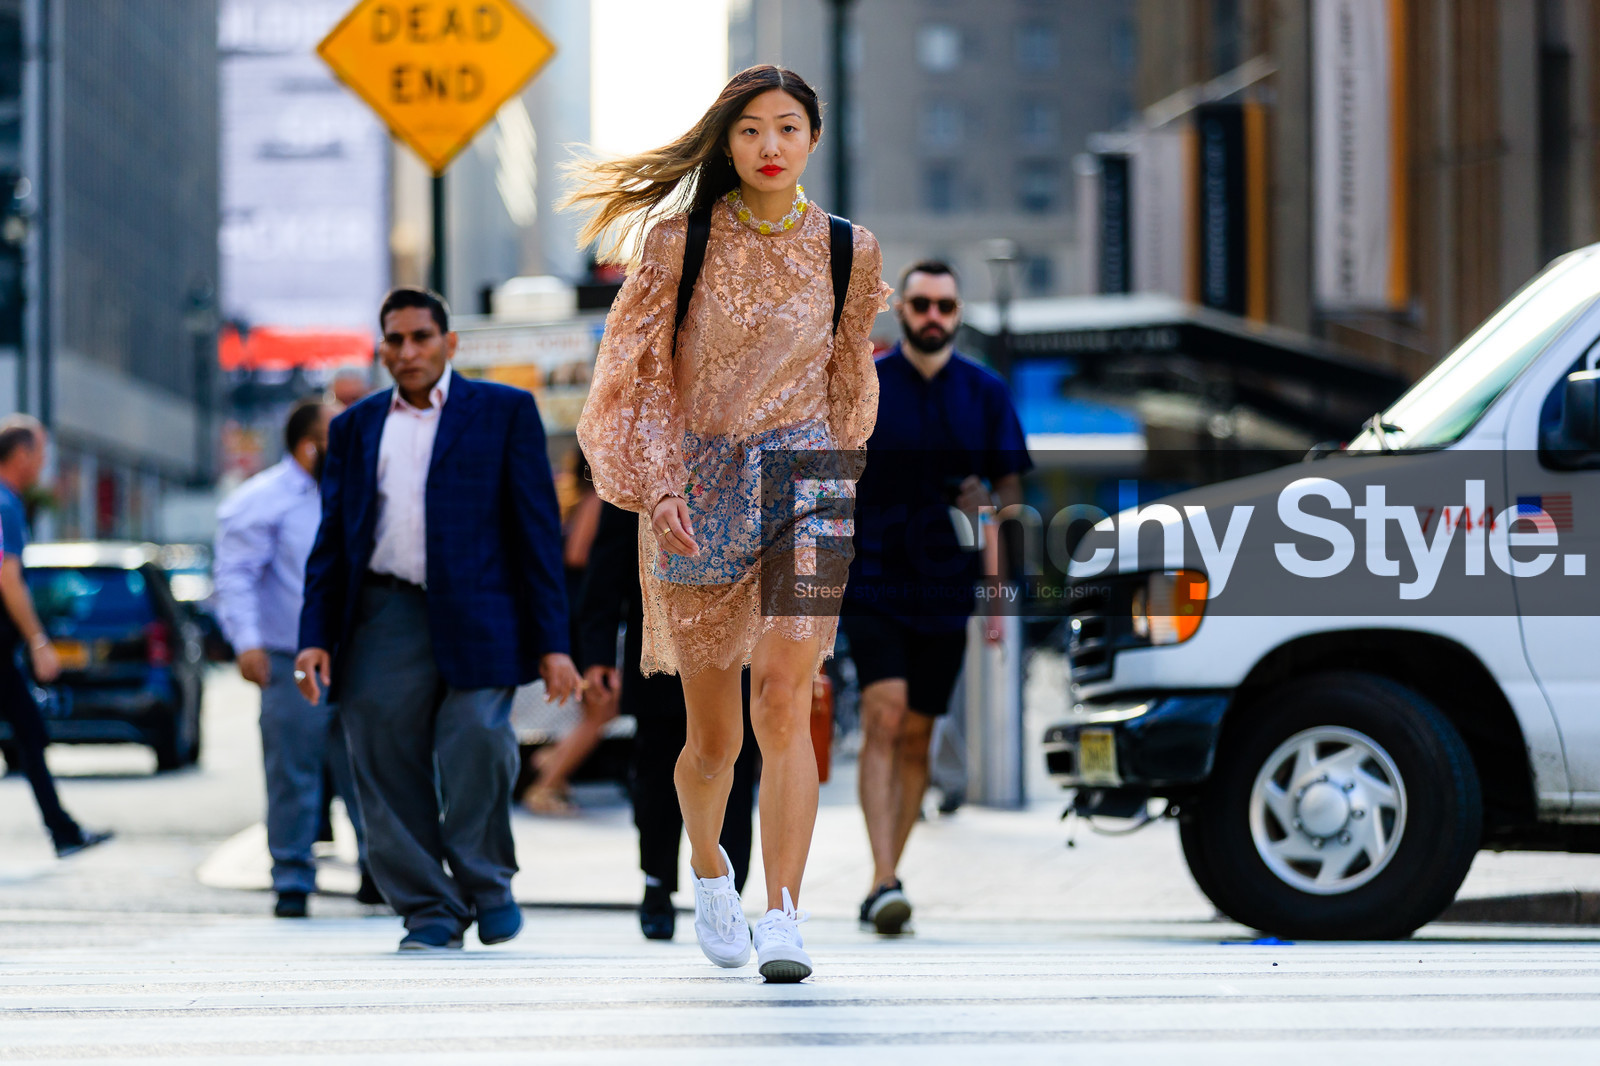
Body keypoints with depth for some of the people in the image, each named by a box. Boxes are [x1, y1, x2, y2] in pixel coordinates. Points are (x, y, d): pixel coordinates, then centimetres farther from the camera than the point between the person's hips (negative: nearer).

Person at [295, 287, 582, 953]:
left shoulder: (503, 412, 9)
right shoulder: (355, 428, 18)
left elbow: (537, 528, 4)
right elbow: (331, 541, 17)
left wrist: (552, 643, -3)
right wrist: (316, 636, 4)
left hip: (477, 618, -3)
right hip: (383, 619, 3)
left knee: (476, 741, -19)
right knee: (387, 774, -3)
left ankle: (486, 883, 2)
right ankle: (429, 911, 8)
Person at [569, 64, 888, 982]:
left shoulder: (848, 251, 3)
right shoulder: (681, 243, -2)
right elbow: (644, 371, -1)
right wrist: (660, 487, -12)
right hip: (699, 483, 0)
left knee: (783, 695, -20)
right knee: (714, 738, 8)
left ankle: (783, 916, -21)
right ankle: (707, 863, 40)